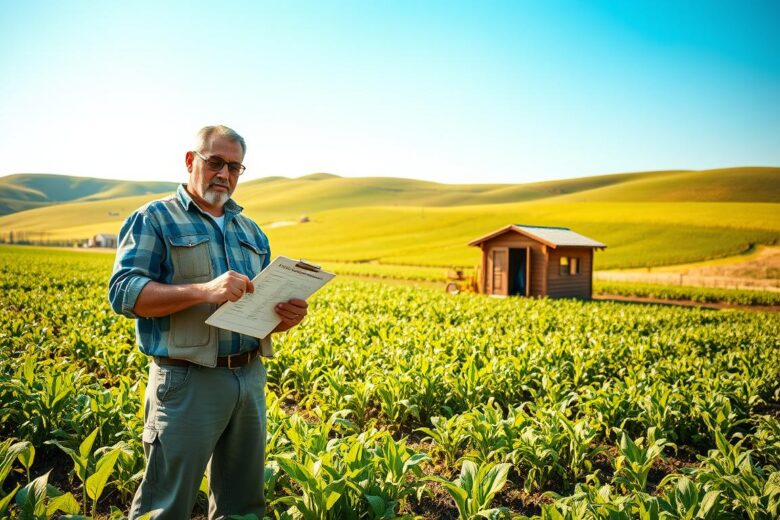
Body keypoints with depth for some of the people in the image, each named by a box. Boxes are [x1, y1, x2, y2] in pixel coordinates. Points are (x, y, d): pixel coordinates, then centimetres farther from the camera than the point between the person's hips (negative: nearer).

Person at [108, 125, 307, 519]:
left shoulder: (251, 232, 18)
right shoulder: (154, 219, 0)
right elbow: (123, 292, -13)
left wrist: (287, 317, -5)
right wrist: (203, 291, -26)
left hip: (251, 380, 6)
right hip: (186, 382, -6)